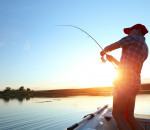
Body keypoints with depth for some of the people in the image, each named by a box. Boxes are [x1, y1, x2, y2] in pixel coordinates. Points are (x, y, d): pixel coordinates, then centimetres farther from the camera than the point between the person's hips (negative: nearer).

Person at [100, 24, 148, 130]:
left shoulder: (134, 38, 2)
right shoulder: (145, 49, 25)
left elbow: (109, 48, 0)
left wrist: (103, 51, 21)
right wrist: (113, 59, 23)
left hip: (125, 80, -9)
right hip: (135, 83, 9)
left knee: (117, 114, -6)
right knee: (128, 117, 12)